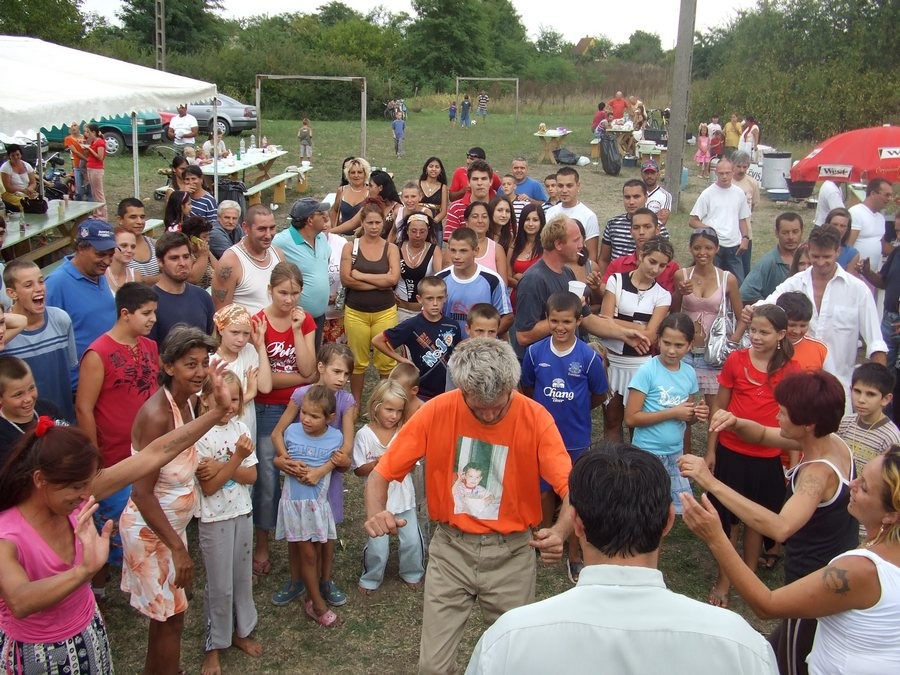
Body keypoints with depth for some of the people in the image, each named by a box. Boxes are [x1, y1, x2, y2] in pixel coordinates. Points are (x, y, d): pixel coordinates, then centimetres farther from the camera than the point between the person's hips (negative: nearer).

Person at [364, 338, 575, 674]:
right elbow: (381, 474, -9)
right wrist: (375, 514, -31)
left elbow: (572, 490, -20)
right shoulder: (435, 412, -13)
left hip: (510, 552, 0)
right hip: (450, 548, 0)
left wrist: (560, 532, -42)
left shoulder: (536, 418, -15)